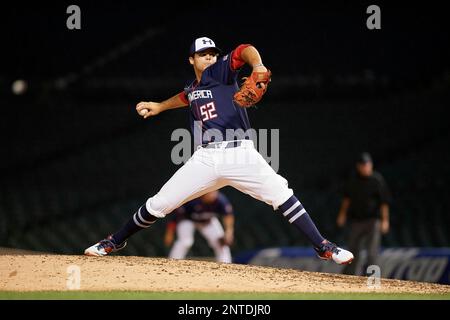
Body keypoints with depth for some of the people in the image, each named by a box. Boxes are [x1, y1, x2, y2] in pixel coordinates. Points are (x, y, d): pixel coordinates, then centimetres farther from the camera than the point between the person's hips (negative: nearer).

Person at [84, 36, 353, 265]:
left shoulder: (221, 71, 2)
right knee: (159, 204, 4)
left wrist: (257, 66, -39)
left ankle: (323, 247, -18)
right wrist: (158, 107, 44)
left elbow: (246, 50, -19)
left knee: (280, 193, -22)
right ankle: (115, 242, 22)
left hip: (240, 154, -5)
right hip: (206, 159, 5)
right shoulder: (192, 88, 19)